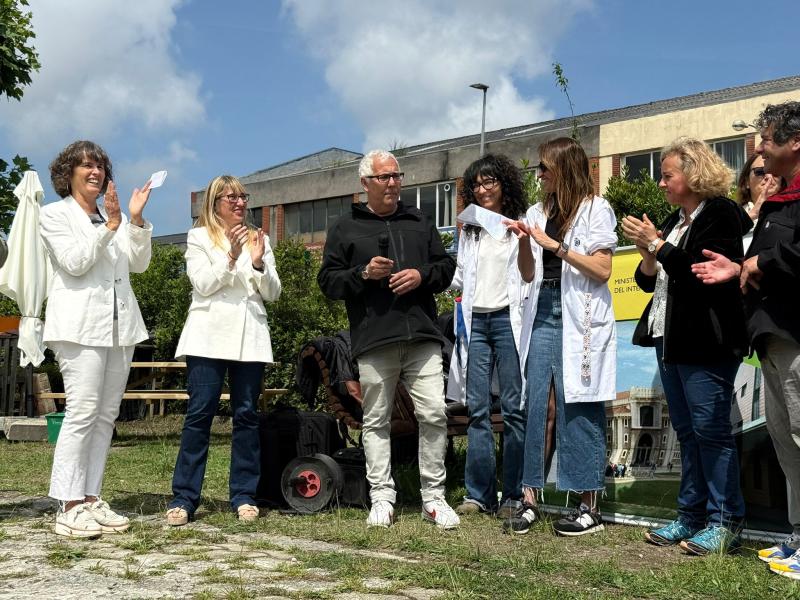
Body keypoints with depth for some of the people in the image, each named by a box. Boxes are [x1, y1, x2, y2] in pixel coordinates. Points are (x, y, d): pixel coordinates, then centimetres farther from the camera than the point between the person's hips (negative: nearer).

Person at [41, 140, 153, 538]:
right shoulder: (55, 214, 4)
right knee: (82, 411, -13)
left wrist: (135, 220, -2)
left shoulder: (113, 215, 20)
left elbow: (139, 263, 9)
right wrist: (109, 227, -15)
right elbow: (74, 263, -9)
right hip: (81, 325, -6)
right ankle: (68, 508, -10)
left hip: (120, 326, 6)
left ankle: (90, 498, 9)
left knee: (106, 415, 4)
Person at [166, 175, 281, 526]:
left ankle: (244, 496, 8)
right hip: (209, 336, -3)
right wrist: (231, 257, -17)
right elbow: (202, 284, -5)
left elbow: (273, 293, 10)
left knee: (246, 415, 2)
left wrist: (258, 263, -8)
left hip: (250, 338, 3)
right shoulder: (199, 238, 8)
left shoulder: (258, 240, 17)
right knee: (199, 414, -6)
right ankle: (184, 498, -3)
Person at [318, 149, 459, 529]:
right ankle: (381, 498, 11)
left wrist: (422, 275, -2)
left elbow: (446, 266, 19)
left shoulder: (419, 223, 18)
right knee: (376, 420, 3)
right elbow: (327, 281, 6)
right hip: (373, 340, -1)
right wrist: (363, 274, -11)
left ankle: (433, 497, 7)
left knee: (434, 414, -4)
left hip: (422, 336, 2)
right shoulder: (346, 228, 10)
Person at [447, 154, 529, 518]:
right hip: (475, 321, 5)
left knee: (513, 408, -4)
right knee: (477, 409, 3)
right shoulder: (469, 231, 17)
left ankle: (513, 495, 2)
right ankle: (479, 494, 8)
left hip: (507, 320, -5)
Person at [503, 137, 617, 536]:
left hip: (580, 319, -5)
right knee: (539, 406, 1)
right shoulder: (539, 213, 16)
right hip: (543, 316, 5)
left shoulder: (595, 209, 0)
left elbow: (602, 270, -8)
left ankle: (590, 508, 4)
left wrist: (555, 246, -12)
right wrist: (524, 242, 0)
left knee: (579, 409, -3)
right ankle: (530, 499, 5)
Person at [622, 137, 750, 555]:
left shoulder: (720, 214, -7)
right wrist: (648, 254, -1)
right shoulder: (674, 221, 17)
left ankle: (724, 523, -1)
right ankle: (691, 516, 18)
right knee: (686, 430, 11)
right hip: (670, 340, 9)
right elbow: (648, 282, 19)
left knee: (710, 428, -8)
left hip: (706, 342, -9)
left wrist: (657, 245, -14)